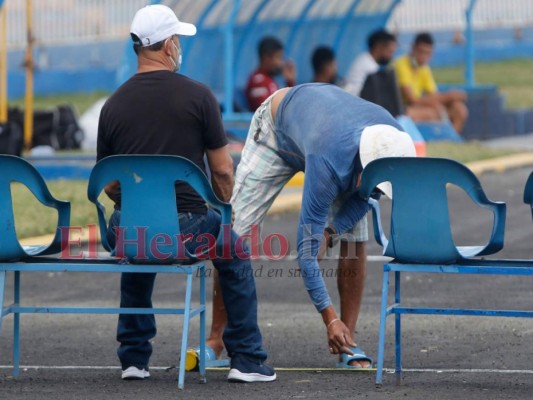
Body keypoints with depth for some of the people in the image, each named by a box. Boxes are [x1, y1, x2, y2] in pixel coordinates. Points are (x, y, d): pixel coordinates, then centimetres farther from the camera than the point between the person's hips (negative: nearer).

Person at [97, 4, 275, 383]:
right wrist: (226, 201, 19)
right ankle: (248, 361, 25)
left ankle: (134, 359, 32)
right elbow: (222, 170, -1)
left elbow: (107, 184, 11)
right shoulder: (197, 96, -6)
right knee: (235, 256, 27)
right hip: (186, 228, -3)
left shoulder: (114, 105, 4)